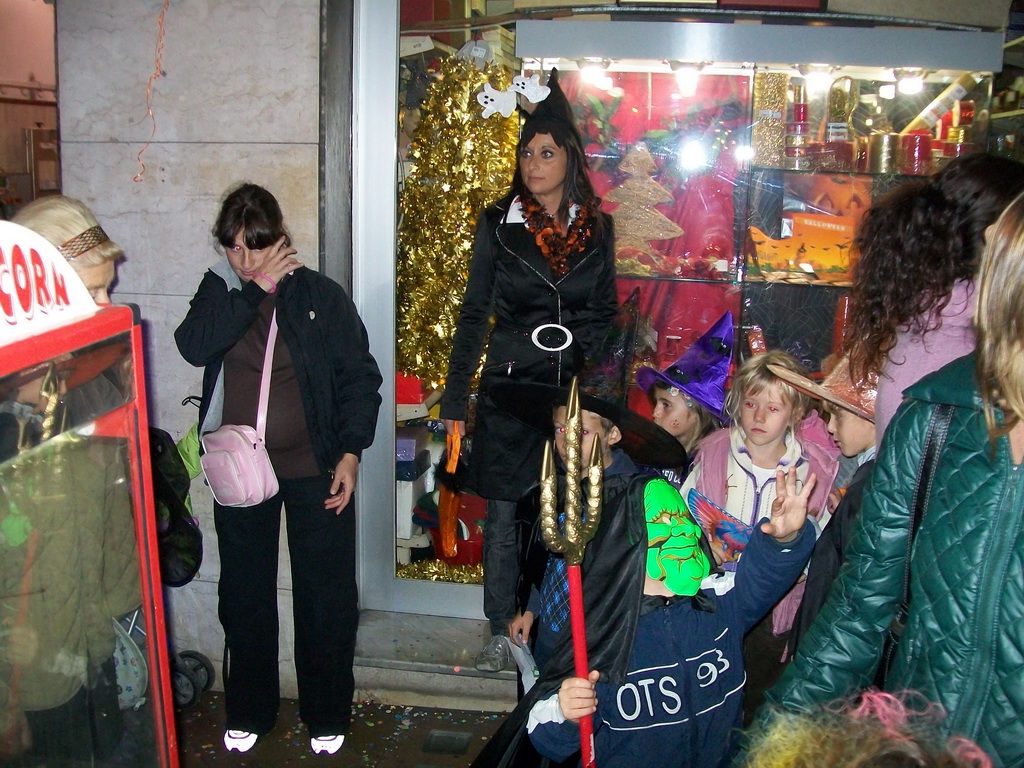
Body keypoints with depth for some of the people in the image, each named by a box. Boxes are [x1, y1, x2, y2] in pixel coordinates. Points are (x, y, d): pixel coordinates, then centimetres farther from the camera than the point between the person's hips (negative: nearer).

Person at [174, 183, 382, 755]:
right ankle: (249, 713, 31)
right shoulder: (220, 291, 3)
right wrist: (256, 288, -20)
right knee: (244, 597, 13)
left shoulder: (320, 295, -4)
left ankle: (327, 716, 24)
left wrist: (350, 452, -11)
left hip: (313, 469, -2)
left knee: (325, 595, 5)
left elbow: (360, 378, -2)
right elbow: (194, 345, -17)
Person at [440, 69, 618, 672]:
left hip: (576, 387, 1)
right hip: (510, 387, -1)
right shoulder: (499, 224, 2)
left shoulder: (596, 227, 7)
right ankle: (502, 632, 19)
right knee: (504, 514, 4)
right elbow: (475, 314, 4)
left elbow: (607, 314, 13)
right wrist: (456, 397, 1)